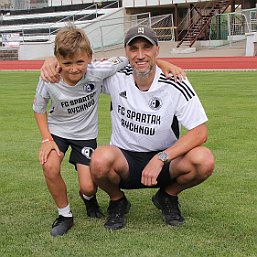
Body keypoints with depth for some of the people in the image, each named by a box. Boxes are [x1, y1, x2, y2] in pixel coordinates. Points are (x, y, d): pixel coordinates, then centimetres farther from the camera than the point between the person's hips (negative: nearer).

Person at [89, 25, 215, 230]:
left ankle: (168, 197, 5)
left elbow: (200, 132, -15)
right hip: (124, 160, 0)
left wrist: (160, 158, -25)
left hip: (165, 161, 0)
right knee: (100, 160, -35)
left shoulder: (175, 85, -12)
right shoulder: (116, 77, -8)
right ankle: (117, 201, 2)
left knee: (204, 161, -29)